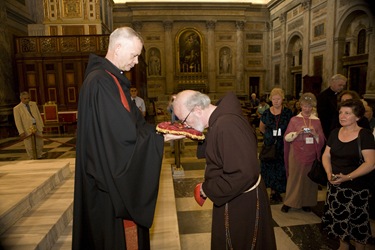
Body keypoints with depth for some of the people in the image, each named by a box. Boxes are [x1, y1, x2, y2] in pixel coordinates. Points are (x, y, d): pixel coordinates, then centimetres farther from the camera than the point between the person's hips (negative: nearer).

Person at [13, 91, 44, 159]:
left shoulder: (34, 104, 8)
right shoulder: (17, 108, -4)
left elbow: (39, 115, 12)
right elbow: (17, 121, -6)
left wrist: (42, 125, 9)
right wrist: (21, 132, -12)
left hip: (37, 126, 4)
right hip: (27, 129, -3)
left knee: (40, 144, 10)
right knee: (29, 147, 3)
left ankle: (39, 157, 27)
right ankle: (32, 159, 17)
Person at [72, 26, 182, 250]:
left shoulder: (114, 78, 8)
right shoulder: (100, 82, -24)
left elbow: (132, 121, 12)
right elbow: (124, 136, -25)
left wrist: (158, 129, 0)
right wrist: (161, 139, -16)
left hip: (117, 174, 9)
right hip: (111, 177, -9)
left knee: (124, 226, 24)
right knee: (114, 231, 11)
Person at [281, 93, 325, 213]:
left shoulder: (317, 121, 5)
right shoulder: (294, 119, 0)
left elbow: (322, 140, 4)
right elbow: (287, 138, -4)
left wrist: (315, 134, -15)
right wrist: (297, 132, -20)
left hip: (311, 155, 2)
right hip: (296, 155, -2)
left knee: (309, 178, 8)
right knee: (294, 177, 3)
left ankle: (306, 202, 25)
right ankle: (289, 202, 16)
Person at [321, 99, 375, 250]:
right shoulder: (335, 133, 5)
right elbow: (326, 155, 7)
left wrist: (348, 177, -24)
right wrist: (329, 173, -10)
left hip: (357, 188, -4)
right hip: (335, 185, 5)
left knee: (357, 222, 6)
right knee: (339, 219, 14)